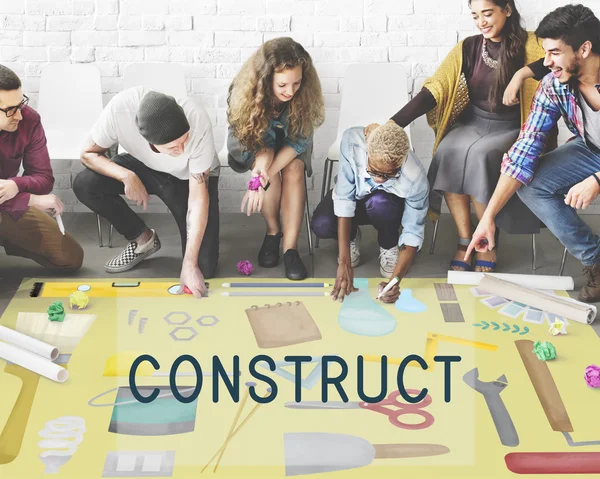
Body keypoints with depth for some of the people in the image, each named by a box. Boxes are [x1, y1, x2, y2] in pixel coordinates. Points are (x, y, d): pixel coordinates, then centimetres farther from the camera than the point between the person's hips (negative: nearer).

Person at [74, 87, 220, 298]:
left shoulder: (197, 121, -39)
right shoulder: (120, 107, -36)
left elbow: (198, 196, -32)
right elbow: (89, 153, -16)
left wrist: (189, 264, -34)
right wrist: (126, 176, -35)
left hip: (190, 177, -3)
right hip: (143, 167, 3)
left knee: (203, 268, -17)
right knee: (85, 185, -24)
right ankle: (143, 239, -1)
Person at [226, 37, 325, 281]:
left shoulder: (305, 93, -30)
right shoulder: (245, 91, -32)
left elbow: (299, 140, -25)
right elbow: (259, 142, -22)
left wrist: (263, 177, -38)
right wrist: (261, 168, -46)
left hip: (289, 145, 1)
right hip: (252, 144, -1)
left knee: (294, 169, -29)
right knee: (266, 160, -32)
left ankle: (290, 247, -25)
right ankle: (273, 230, -11)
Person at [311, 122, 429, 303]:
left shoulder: (416, 179, -37)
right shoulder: (352, 141, -37)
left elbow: (413, 233, -27)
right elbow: (344, 198, -33)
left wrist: (395, 279, -42)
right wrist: (344, 263, -37)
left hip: (390, 205, -1)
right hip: (355, 194, 1)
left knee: (379, 203, -38)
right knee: (322, 225, -31)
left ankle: (389, 246, -4)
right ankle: (352, 237, 6)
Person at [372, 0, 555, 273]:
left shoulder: (529, 45, -6)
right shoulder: (468, 47, 2)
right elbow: (433, 90, -6)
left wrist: (522, 74, -36)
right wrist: (393, 124, -18)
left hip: (510, 129, -3)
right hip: (472, 123, 3)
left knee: (480, 155, -34)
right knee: (449, 152, -29)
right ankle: (465, 241, -18)